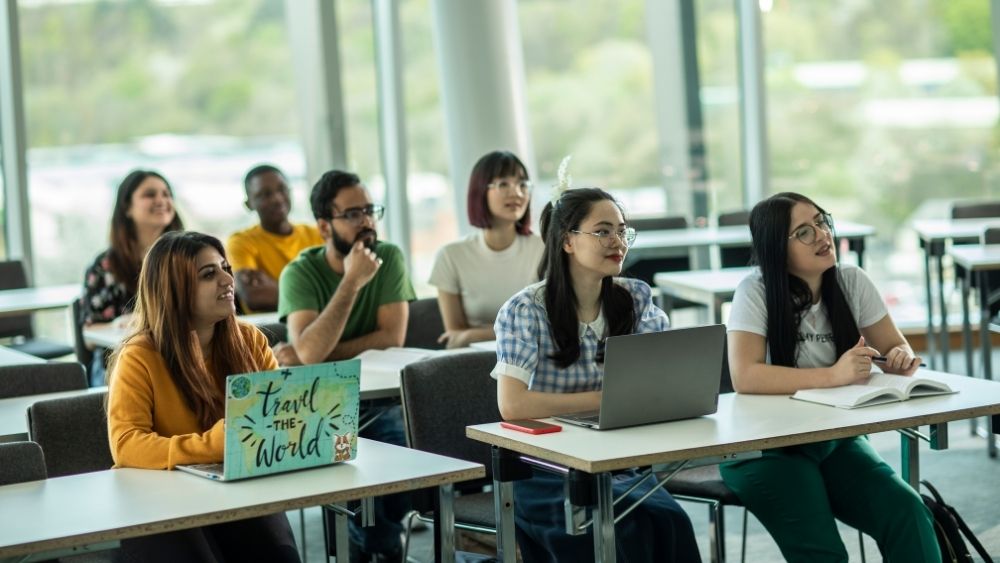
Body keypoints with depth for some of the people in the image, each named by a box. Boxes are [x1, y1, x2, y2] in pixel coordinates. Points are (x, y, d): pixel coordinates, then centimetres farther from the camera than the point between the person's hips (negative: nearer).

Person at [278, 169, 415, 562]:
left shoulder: (389, 258, -1)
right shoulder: (301, 272, -9)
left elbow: (392, 337, -11)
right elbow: (309, 351, -24)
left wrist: (322, 355, -17)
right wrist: (352, 281, -25)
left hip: (379, 398, 2)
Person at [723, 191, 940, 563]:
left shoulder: (852, 282, 1)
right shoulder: (756, 292, -14)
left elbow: (895, 347, 9)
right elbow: (744, 376, -25)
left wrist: (902, 360, -16)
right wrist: (832, 376, -31)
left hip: (836, 438, 4)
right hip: (765, 447, -4)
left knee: (907, 513, -20)